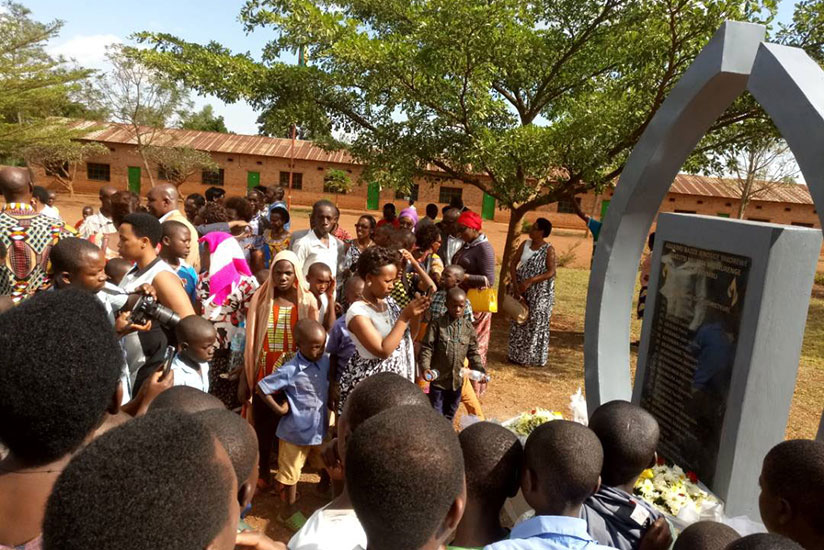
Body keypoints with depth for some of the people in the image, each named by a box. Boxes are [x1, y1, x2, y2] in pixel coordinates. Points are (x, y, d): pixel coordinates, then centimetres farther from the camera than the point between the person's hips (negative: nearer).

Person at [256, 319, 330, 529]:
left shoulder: (325, 362, -8)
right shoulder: (290, 370, -25)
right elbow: (262, 387, -19)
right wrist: (278, 409, -14)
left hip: (318, 428, 6)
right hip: (295, 430, -6)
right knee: (291, 471, 14)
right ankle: (291, 510, 33)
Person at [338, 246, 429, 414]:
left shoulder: (389, 302, 2)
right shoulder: (357, 311, -20)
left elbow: (407, 337, 11)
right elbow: (382, 350, -25)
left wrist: (416, 315, -8)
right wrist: (405, 316, -24)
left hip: (396, 377, 7)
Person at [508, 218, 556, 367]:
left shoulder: (549, 249, -10)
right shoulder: (525, 244, 4)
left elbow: (551, 272, -16)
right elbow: (513, 263, 2)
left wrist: (530, 281, -24)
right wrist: (515, 285, -9)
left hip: (540, 292, -5)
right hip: (520, 288, 5)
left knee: (535, 322, 3)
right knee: (518, 321, 12)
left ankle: (534, 356, 17)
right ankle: (516, 354, 26)